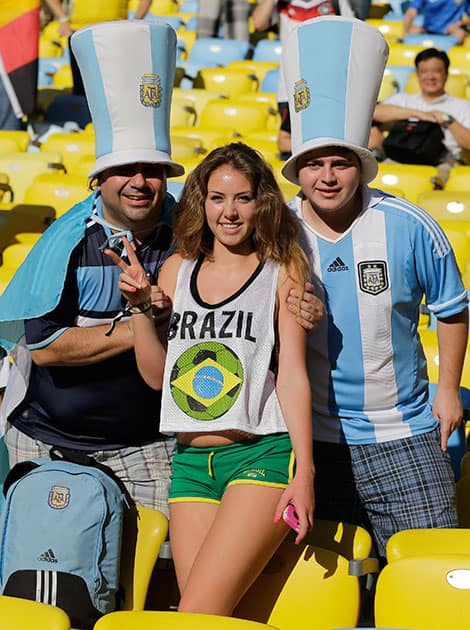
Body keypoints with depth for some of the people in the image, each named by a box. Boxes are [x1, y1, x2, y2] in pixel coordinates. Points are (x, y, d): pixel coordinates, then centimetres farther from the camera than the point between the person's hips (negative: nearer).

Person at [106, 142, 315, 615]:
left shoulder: (283, 270, 1)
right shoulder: (176, 269, 12)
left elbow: (292, 374, -3)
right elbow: (156, 374, 14)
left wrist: (304, 471, -9)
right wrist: (140, 306, 1)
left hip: (262, 455, -4)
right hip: (191, 462, 4)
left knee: (198, 614, -16)